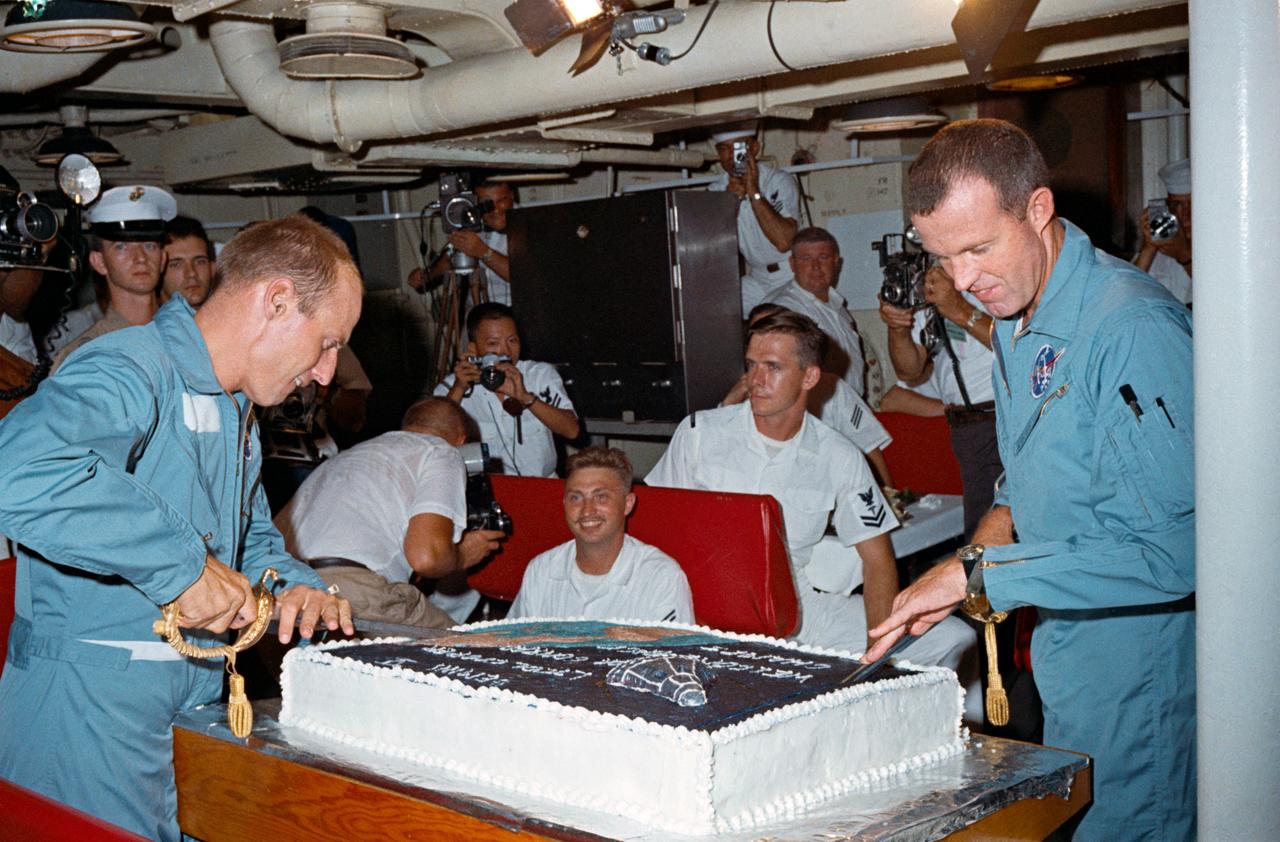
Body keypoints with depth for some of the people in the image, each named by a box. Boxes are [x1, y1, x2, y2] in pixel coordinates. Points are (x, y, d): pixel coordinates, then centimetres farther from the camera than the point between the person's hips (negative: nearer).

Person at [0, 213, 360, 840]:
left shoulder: (234, 411, 17)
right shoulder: (130, 371, -18)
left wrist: (295, 588, 5)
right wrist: (183, 563, -33)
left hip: (198, 705, 9)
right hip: (92, 713, -9)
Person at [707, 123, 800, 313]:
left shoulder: (779, 182, -16)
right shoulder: (715, 191, -2)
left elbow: (784, 242, -30)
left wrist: (754, 193, -30)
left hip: (794, 277, -5)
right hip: (757, 280, 5)